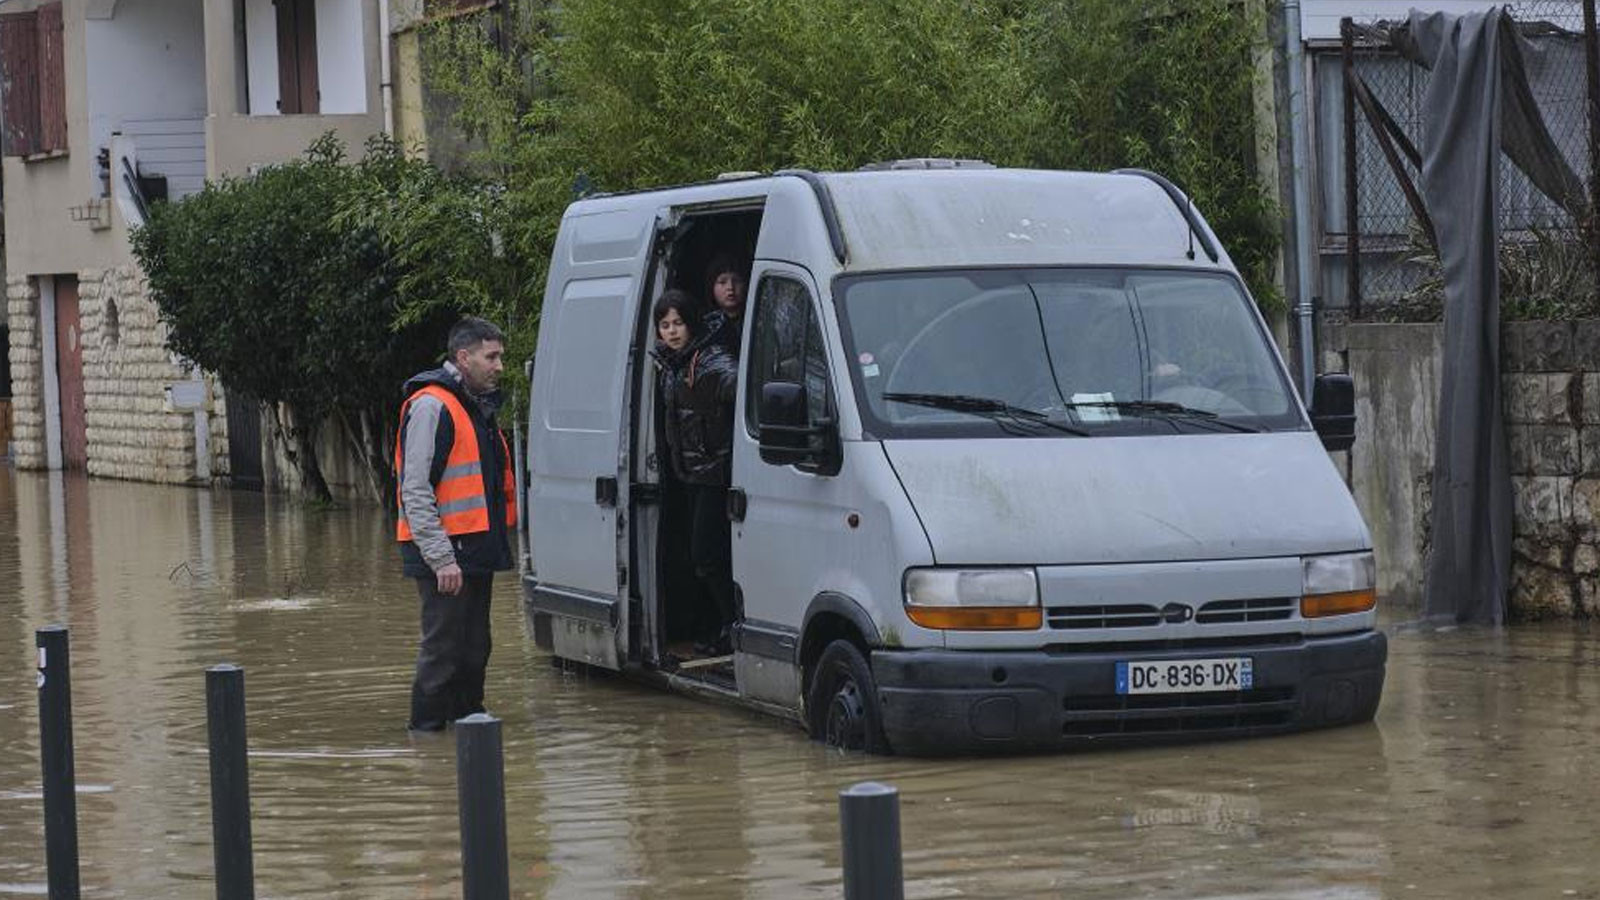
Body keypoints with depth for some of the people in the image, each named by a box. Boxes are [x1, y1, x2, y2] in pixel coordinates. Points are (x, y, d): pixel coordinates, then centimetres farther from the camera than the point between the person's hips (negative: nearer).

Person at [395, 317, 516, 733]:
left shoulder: (478, 405, 18)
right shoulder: (431, 406, -13)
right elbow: (415, 491, -19)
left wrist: (501, 540, 20)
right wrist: (441, 558, -23)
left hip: (476, 552, 10)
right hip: (446, 553, -9)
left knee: (475, 647, 15)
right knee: (444, 647, -6)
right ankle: (428, 726, 0)